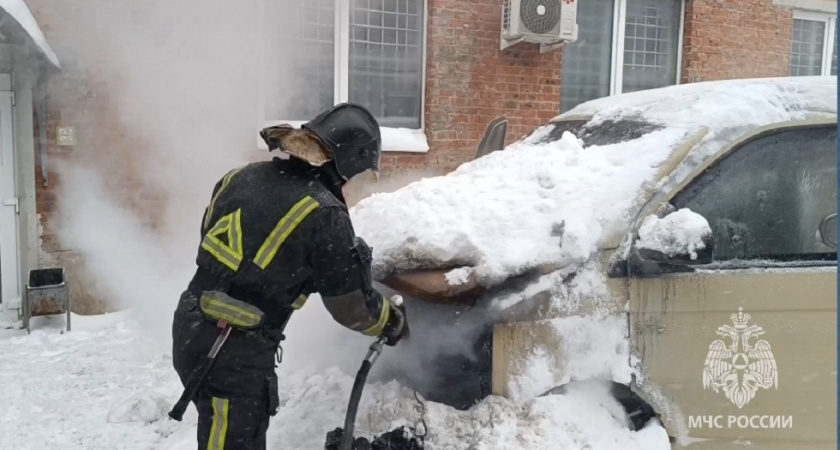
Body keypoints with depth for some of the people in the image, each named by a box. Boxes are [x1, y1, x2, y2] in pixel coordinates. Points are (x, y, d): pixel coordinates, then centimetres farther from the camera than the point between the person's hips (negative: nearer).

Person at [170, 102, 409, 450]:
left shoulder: (241, 175, 3)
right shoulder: (324, 216, -17)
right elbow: (352, 306, -7)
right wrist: (395, 323, 11)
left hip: (190, 328, 8)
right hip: (236, 352, -8)